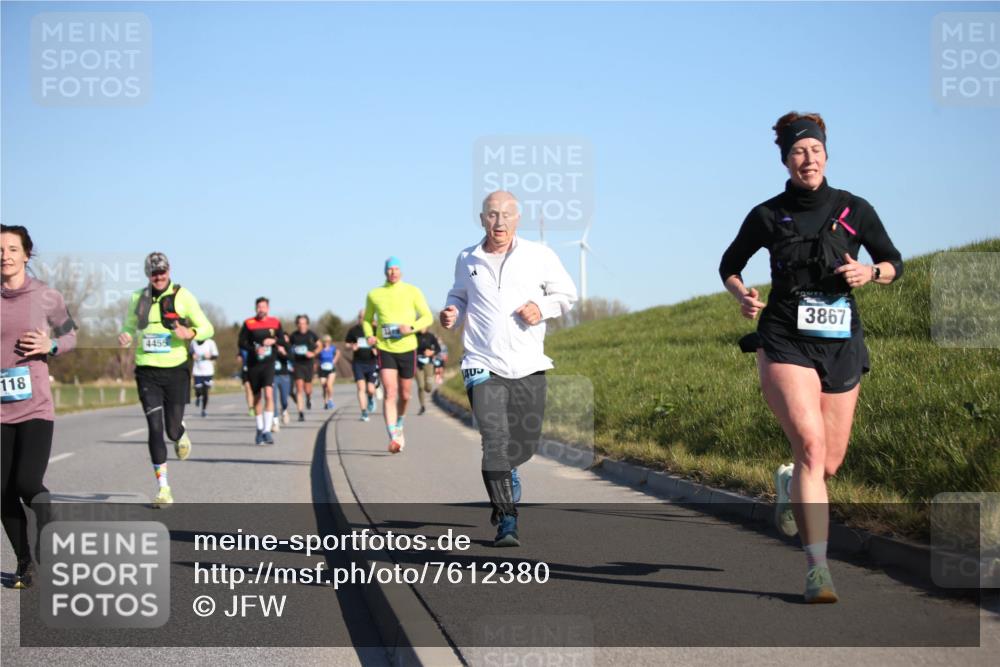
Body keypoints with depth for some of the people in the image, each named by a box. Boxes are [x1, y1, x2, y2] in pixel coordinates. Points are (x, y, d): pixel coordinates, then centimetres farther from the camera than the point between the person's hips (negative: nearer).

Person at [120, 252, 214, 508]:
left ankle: (181, 436, 43)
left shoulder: (183, 296, -2)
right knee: (155, 429, -7)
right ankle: (163, 489, -1)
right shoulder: (137, 298, 7)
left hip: (175, 371, -1)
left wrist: (190, 333, -21)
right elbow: (129, 327, 20)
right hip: (147, 372, 2)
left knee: (173, 429, 2)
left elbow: (207, 328, 1)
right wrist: (125, 337, -4)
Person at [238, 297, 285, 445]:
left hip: (268, 363, -1)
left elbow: (283, 341, 11)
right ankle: (260, 429, 27)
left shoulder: (275, 323, 6)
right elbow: (242, 343, -1)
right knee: (257, 397, 11)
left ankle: (267, 430, -20)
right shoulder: (248, 323, 2)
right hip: (253, 364, 1)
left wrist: (274, 341, -11)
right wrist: (255, 349, -18)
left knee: (268, 393, -19)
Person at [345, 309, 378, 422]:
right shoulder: (353, 330, 3)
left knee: (370, 389, -4)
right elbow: (347, 344, 11)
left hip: (372, 363, 0)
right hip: (358, 363, 1)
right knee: (361, 388, -10)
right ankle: (364, 413, -5)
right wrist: (351, 347, -11)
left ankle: (371, 399, 33)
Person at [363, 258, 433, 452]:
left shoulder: (412, 292, 0)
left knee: (404, 395, 12)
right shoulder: (374, 294, 4)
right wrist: (369, 336, -3)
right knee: (390, 393, -16)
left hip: (407, 348, 1)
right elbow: (367, 319, 17)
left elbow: (428, 317, -1)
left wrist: (411, 328, -19)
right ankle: (393, 437, -23)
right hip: (385, 350, -1)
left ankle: (399, 425, 40)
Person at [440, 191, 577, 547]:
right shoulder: (467, 259, 5)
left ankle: (504, 478, 43)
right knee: (495, 443, -14)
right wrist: (452, 312, 0)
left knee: (525, 444, 8)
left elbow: (567, 293, 11)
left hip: (529, 367, 1)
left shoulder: (539, 256, 2)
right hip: (483, 366, -1)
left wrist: (543, 308, -8)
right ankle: (506, 520, -6)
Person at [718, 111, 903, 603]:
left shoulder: (854, 210, 3)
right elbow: (729, 265, 16)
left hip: (841, 345, 3)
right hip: (786, 342, -3)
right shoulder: (767, 215, 1)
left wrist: (870, 273, -9)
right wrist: (742, 296, -4)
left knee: (830, 463, 8)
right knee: (810, 444, -22)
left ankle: (790, 486, 45)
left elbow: (895, 264, 13)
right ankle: (817, 566, -21)